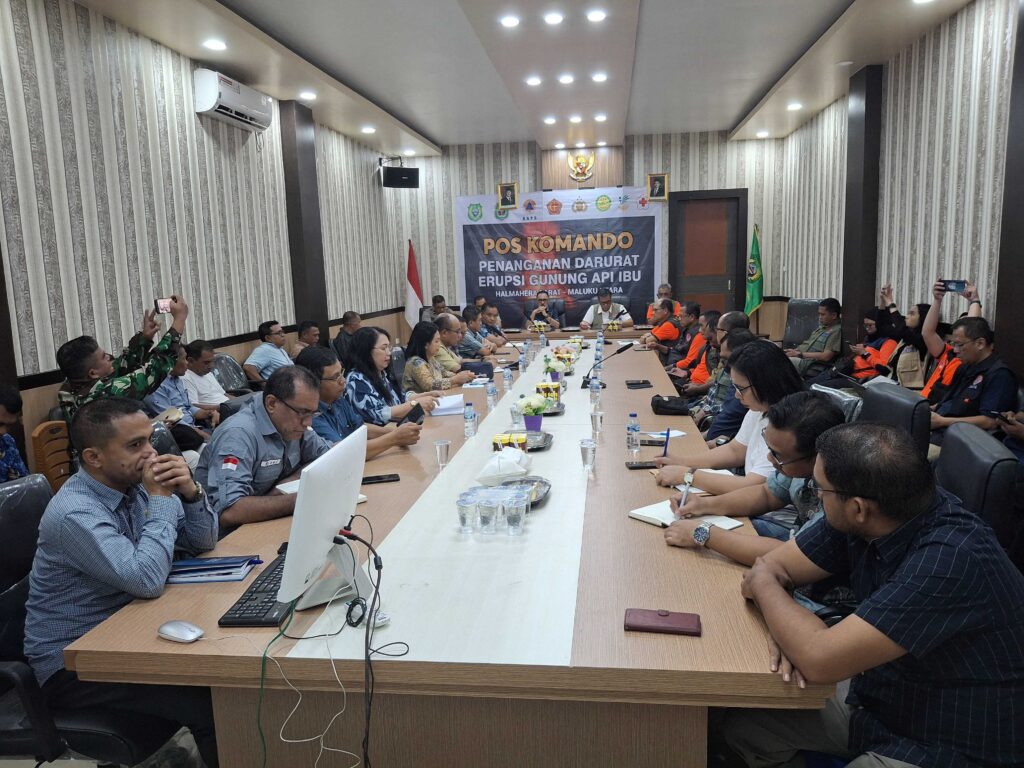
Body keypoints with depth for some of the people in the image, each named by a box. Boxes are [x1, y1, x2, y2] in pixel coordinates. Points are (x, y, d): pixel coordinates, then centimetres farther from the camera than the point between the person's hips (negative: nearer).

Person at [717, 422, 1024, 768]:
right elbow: (771, 566, -1)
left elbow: (819, 660, -35)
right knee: (737, 726, 4)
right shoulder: (860, 519, -12)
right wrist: (784, 627, -22)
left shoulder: (951, 559, -33)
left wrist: (764, 585, -17)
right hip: (870, 697, 7)